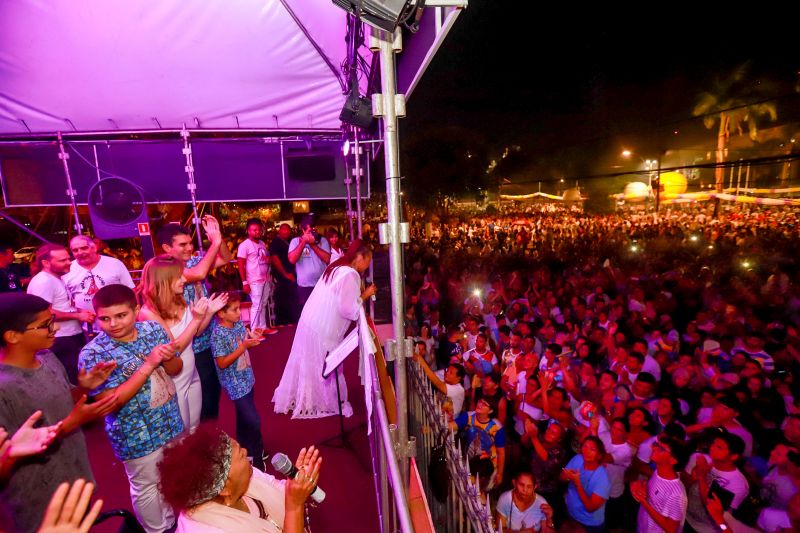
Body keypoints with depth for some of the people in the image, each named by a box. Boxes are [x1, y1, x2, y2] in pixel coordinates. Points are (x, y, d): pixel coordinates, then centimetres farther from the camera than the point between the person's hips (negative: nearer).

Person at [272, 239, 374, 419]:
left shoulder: (337, 267, 9)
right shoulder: (351, 275, -20)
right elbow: (349, 310, -22)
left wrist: (358, 294, 10)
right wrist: (364, 295, -8)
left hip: (311, 322, 9)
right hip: (323, 330, -9)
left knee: (308, 365, 20)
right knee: (323, 368, 7)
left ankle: (304, 399, 36)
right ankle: (327, 403, 24)